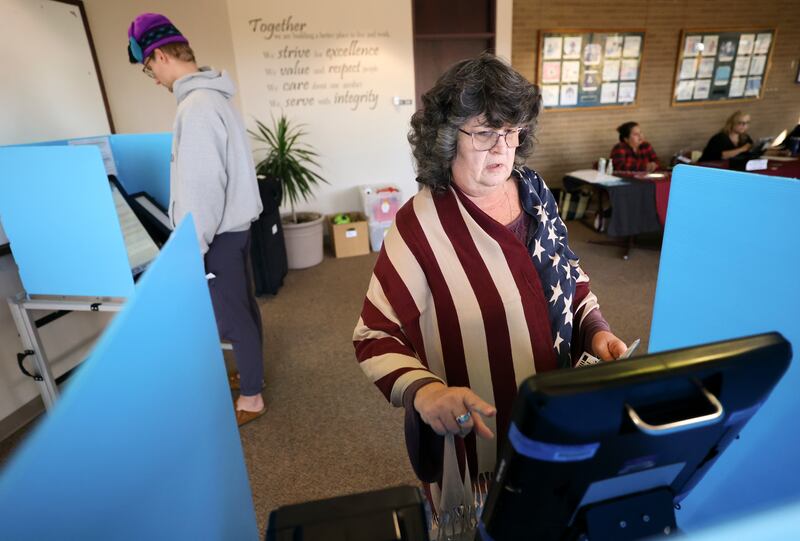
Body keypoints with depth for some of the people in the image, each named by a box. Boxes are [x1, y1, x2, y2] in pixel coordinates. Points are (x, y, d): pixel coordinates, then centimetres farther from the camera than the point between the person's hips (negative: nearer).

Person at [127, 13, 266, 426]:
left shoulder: (197, 106, -20)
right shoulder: (212, 97, 11)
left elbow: (203, 187, -24)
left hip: (218, 235, -10)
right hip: (234, 225, 10)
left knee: (230, 318, 2)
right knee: (242, 307, 19)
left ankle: (251, 398, 17)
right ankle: (252, 373, 36)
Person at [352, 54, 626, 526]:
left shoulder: (534, 191, -4)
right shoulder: (421, 225, -24)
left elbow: (569, 276, 10)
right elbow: (376, 337, -20)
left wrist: (595, 328, -6)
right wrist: (424, 391, -36)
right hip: (473, 437, -5)